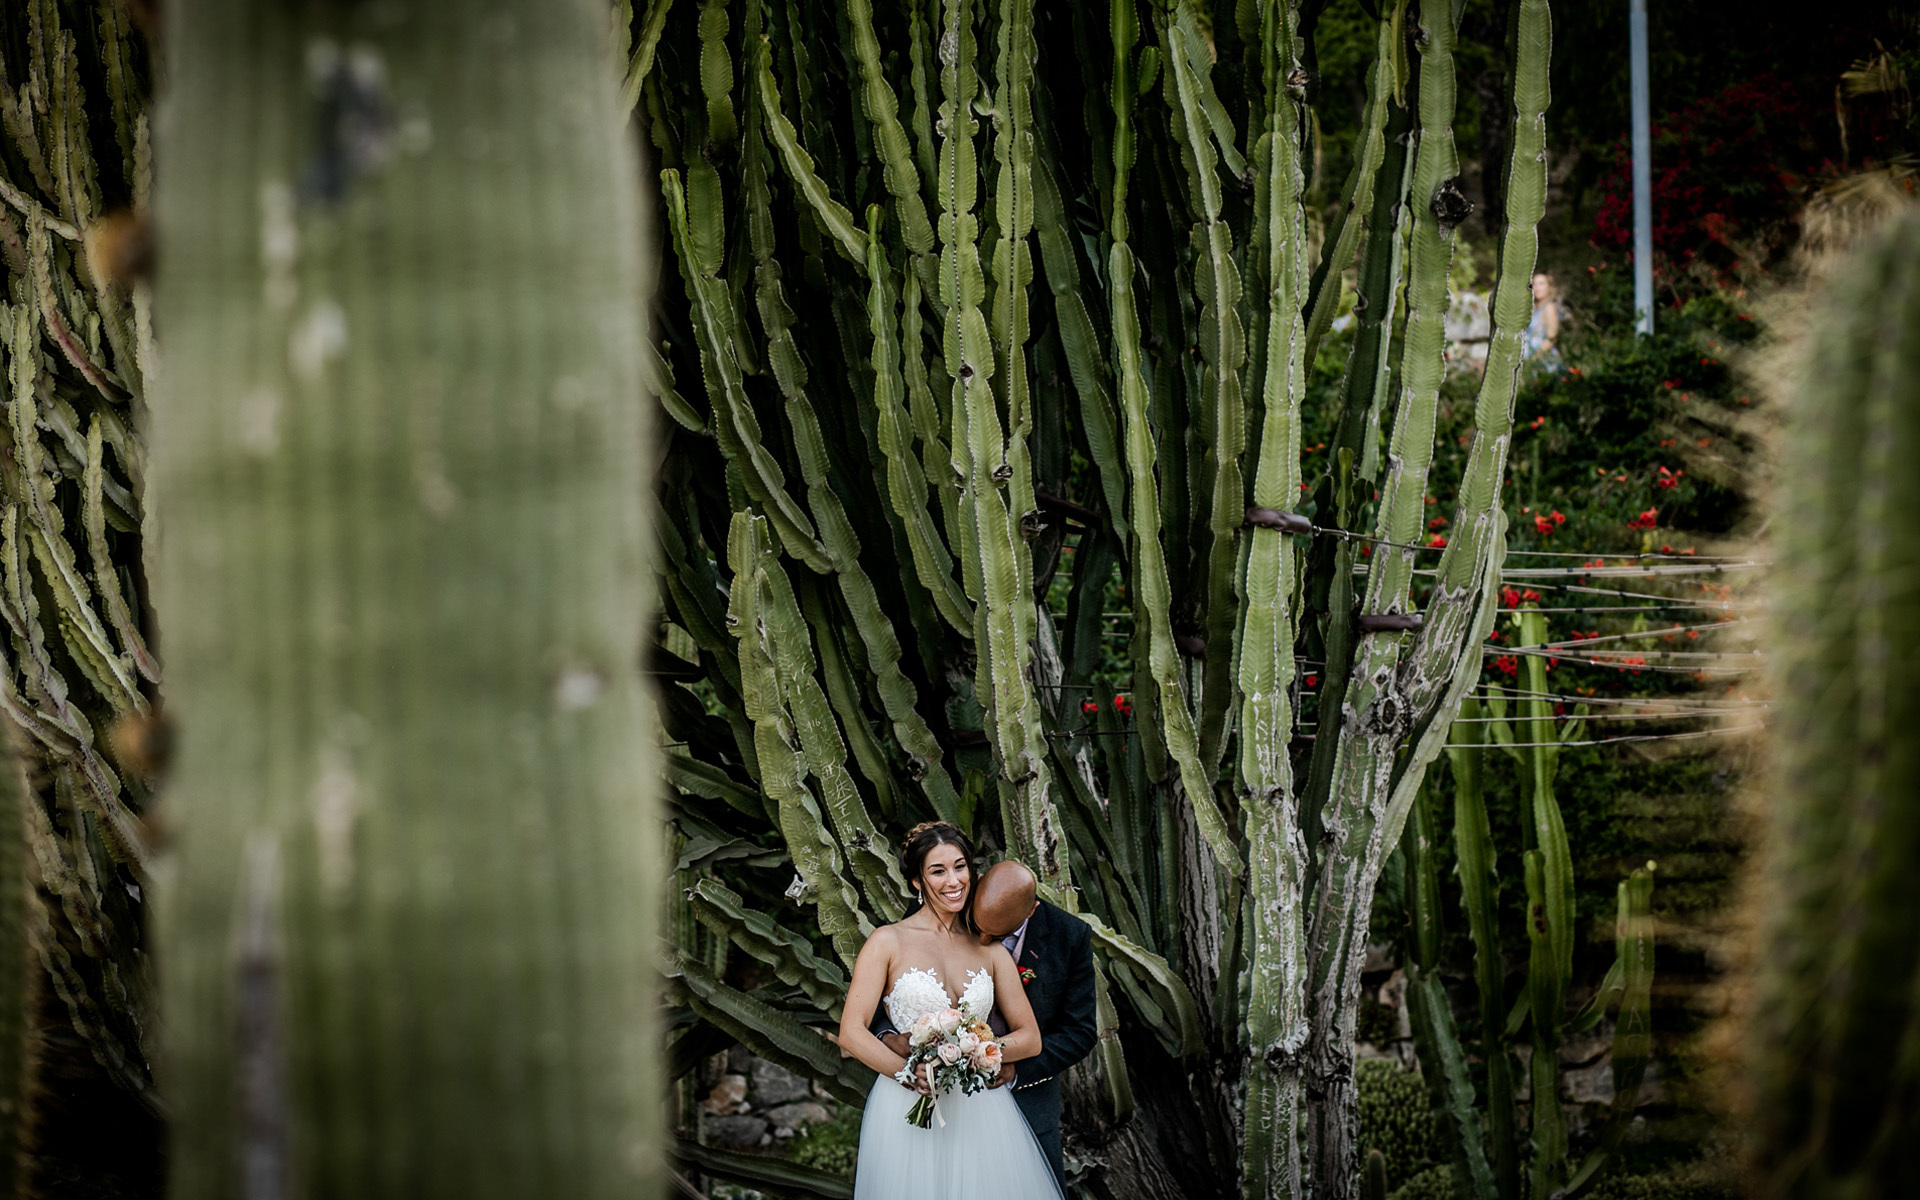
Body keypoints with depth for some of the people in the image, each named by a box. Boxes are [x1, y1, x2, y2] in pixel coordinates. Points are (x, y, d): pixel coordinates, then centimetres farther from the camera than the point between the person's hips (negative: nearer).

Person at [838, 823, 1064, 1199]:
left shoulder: (989, 950, 10)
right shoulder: (889, 942, 0)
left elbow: (1031, 1038, 8)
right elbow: (851, 1031, -7)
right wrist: (911, 1073, -21)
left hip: (980, 1110, 3)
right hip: (908, 1109, -3)